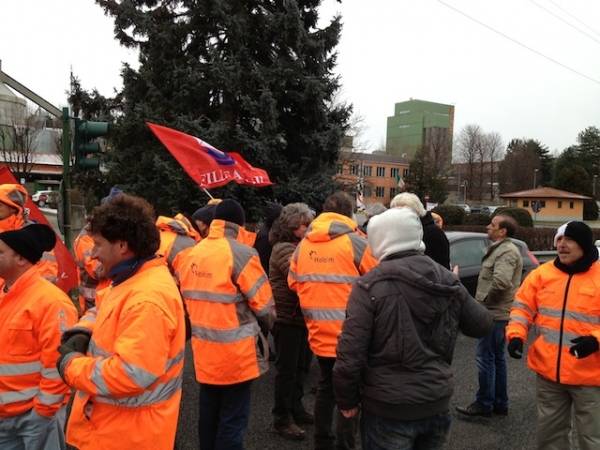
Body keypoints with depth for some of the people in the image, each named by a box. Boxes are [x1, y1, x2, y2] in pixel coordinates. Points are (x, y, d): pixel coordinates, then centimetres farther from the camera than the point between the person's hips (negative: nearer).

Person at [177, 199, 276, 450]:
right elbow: (264, 305, -14)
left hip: (203, 349, 6)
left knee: (208, 413, 22)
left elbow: (188, 298, 7)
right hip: (235, 351, -6)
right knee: (233, 419, 8)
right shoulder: (241, 253, -18)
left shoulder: (192, 254, 2)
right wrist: (267, 324, 6)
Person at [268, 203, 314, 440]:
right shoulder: (284, 249, -16)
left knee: (300, 366, 19)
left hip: (300, 317, 9)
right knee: (287, 369, 2)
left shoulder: (298, 246, 13)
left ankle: (296, 408, 35)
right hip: (287, 318, -9)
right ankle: (282, 418, 17)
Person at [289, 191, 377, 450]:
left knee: (326, 387, 21)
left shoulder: (303, 244, 3)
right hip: (350, 335, -5)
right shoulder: (355, 242, -11)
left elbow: (293, 283, 11)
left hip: (319, 334, 5)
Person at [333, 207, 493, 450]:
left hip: (389, 409, -5)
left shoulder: (370, 285, -17)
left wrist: (347, 400, -4)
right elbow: (483, 325, 11)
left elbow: (350, 353, -19)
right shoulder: (448, 280, -1)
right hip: (438, 402, 5)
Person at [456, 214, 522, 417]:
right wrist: (484, 300, 11)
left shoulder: (507, 251, -17)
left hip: (495, 313, -10)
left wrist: (485, 300, -17)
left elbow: (501, 281, -31)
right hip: (498, 313, 10)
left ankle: (484, 404, 9)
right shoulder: (499, 249, 16)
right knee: (497, 358, 16)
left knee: (486, 357, -2)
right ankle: (500, 403, 26)